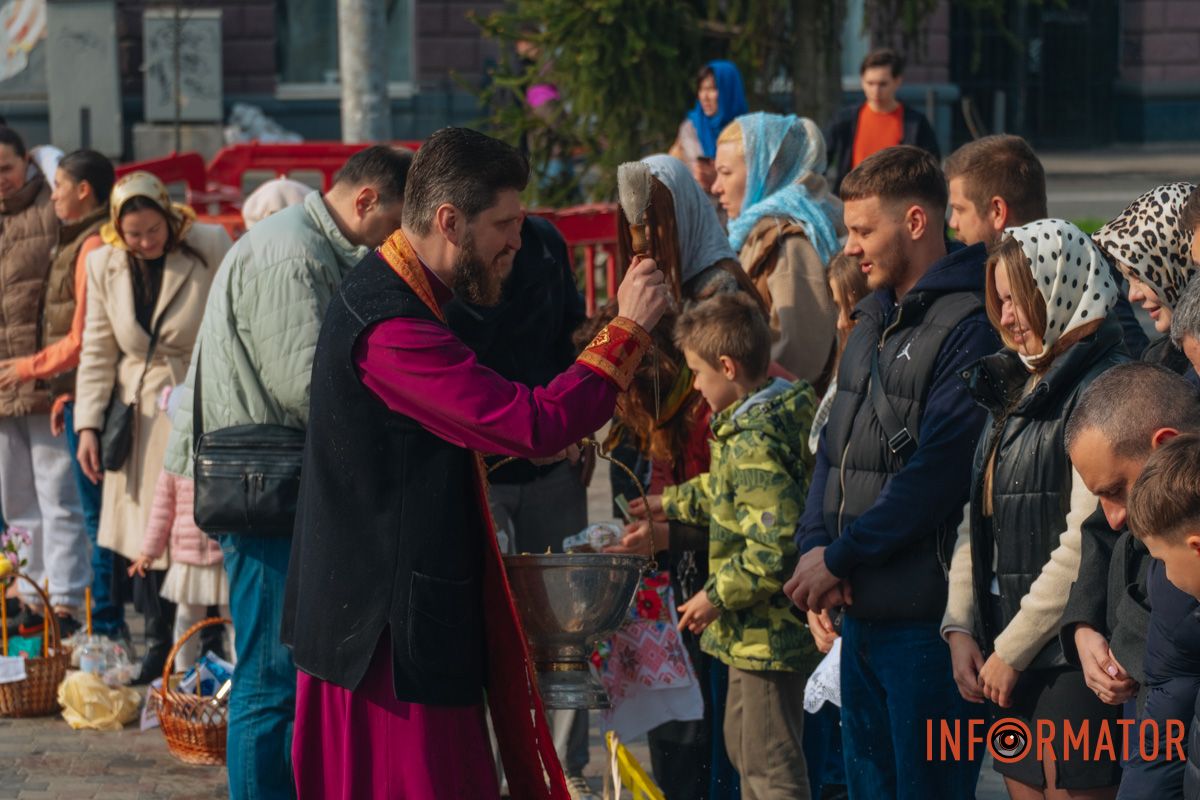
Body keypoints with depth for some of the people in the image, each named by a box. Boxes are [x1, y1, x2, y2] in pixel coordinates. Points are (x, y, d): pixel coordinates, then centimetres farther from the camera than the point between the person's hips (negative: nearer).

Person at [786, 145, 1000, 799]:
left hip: (926, 615, -9)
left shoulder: (969, 327, -14)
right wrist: (814, 545, 0)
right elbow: (834, 446, 16)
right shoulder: (873, 320, 16)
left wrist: (839, 558, -14)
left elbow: (936, 473, -20)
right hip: (860, 608, 9)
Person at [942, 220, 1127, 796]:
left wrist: (1013, 649, -14)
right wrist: (961, 628, 4)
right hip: (1006, 658, 8)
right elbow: (977, 518, 16)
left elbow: (1085, 543, -18)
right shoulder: (1013, 388, 15)